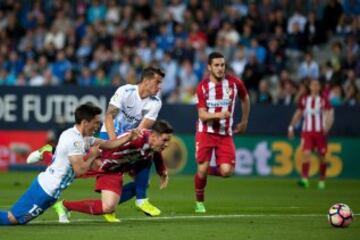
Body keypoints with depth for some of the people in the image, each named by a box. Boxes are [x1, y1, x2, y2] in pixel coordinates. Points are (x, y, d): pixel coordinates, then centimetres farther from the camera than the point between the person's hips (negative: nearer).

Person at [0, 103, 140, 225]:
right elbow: (80, 170, -19)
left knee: (16, 218, 10)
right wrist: (93, 156, -2)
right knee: (13, 219, -11)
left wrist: (129, 137, 12)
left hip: (43, 182, 9)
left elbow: (106, 144, 21)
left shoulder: (79, 136, 13)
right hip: (46, 191, -9)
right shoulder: (74, 140, -17)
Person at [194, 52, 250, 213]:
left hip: (225, 134, 1)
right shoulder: (203, 87, -5)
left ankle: (207, 171, 20)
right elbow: (202, 115, -10)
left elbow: (245, 99, 18)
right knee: (202, 169, -8)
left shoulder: (234, 83, -2)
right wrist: (218, 115, -29)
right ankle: (199, 202, 15)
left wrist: (244, 122, 22)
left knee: (226, 171, -14)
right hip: (206, 133, -1)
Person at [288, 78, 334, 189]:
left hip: (320, 133, -1)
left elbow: (330, 116, -5)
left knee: (322, 157, 5)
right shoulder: (304, 100, 8)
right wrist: (291, 127, 10)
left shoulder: (324, 100, 0)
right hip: (307, 132, 1)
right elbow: (298, 114, 16)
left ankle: (322, 180, 18)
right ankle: (305, 179, -23)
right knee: (306, 154, -15)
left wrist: (326, 127, -21)